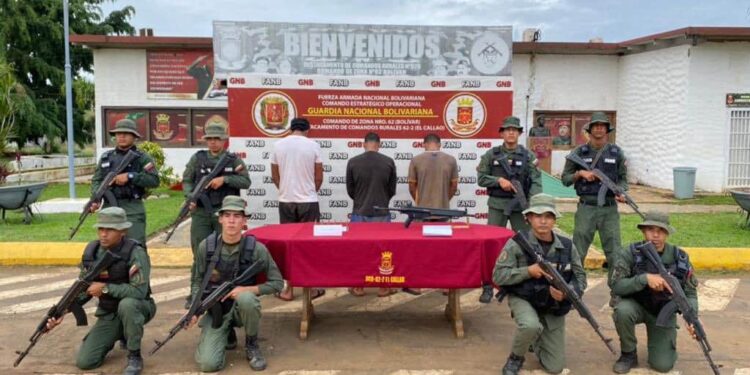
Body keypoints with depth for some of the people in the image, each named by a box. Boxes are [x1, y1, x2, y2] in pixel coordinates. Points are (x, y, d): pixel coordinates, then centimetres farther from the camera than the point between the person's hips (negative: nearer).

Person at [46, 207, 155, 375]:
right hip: (109, 315, 5)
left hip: (136, 308, -5)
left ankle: (134, 357, -18)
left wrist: (105, 288, -28)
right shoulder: (91, 251, -5)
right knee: (84, 362, -7)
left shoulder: (135, 253, -24)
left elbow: (139, 291, -33)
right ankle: (120, 335, 22)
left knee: (127, 304, -40)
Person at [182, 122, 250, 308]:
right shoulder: (197, 158, 8)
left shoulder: (234, 160, 6)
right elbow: (187, 180, 8)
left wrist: (224, 178, -16)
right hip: (201, 213, 1)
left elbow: (246, 181, -4)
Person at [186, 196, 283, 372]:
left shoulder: (256, 248, -15)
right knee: (208, 364, -17)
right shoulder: (206, 246, -9)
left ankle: (252, 344, -8)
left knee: (246, 298, -38)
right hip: (215, 309, 1)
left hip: (242, 305, -1)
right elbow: (198, 282, 4)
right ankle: (228, 333, 19)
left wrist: (247, 289, -23)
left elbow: (277, 283, -10)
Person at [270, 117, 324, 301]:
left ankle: (289, 289, 12)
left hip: (285, 201, 2)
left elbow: (274, 176, 8)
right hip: (308, 201, -2)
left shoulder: (278, 145, 1)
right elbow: (319, 177, 0)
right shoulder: (313, 145, -5)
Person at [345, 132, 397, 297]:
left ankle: (358, 287, 17)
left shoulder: (353, 162, -5)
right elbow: (392, 190, 3)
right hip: (381, 213, 0)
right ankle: (383, 287, 16)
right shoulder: (389, 162, -5)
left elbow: (350, 190, 4)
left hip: (360, 213, 0)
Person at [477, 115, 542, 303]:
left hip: (520, 205, 0)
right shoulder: (491, 154, 3)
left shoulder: (528, 155, 2)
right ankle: (487, 287, 7)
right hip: (497, 205, 0)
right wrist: (499, 180, -15)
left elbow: (536, 182, -5)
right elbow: (481, 178, 2)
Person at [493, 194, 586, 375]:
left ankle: (535, 342, 39)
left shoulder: (567, 246, -6)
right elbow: (498, 275, -16)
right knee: (531, 326, -38)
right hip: (523, 300, -3)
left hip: (554, 307, 4)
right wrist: (528, 271, -28)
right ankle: (515, 357, -4)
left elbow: (580, 277, 2)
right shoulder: (517, 243, -15)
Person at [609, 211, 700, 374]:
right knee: (623, 310, -37)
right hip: (636, 305, -1)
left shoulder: (680, 258, -13)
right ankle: (629, 354, -9)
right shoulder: (630, 253, -19)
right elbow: (616, 285, -26)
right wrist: (645, 278, -39)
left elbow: (690, 293, -6)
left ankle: (665, 340, 26)